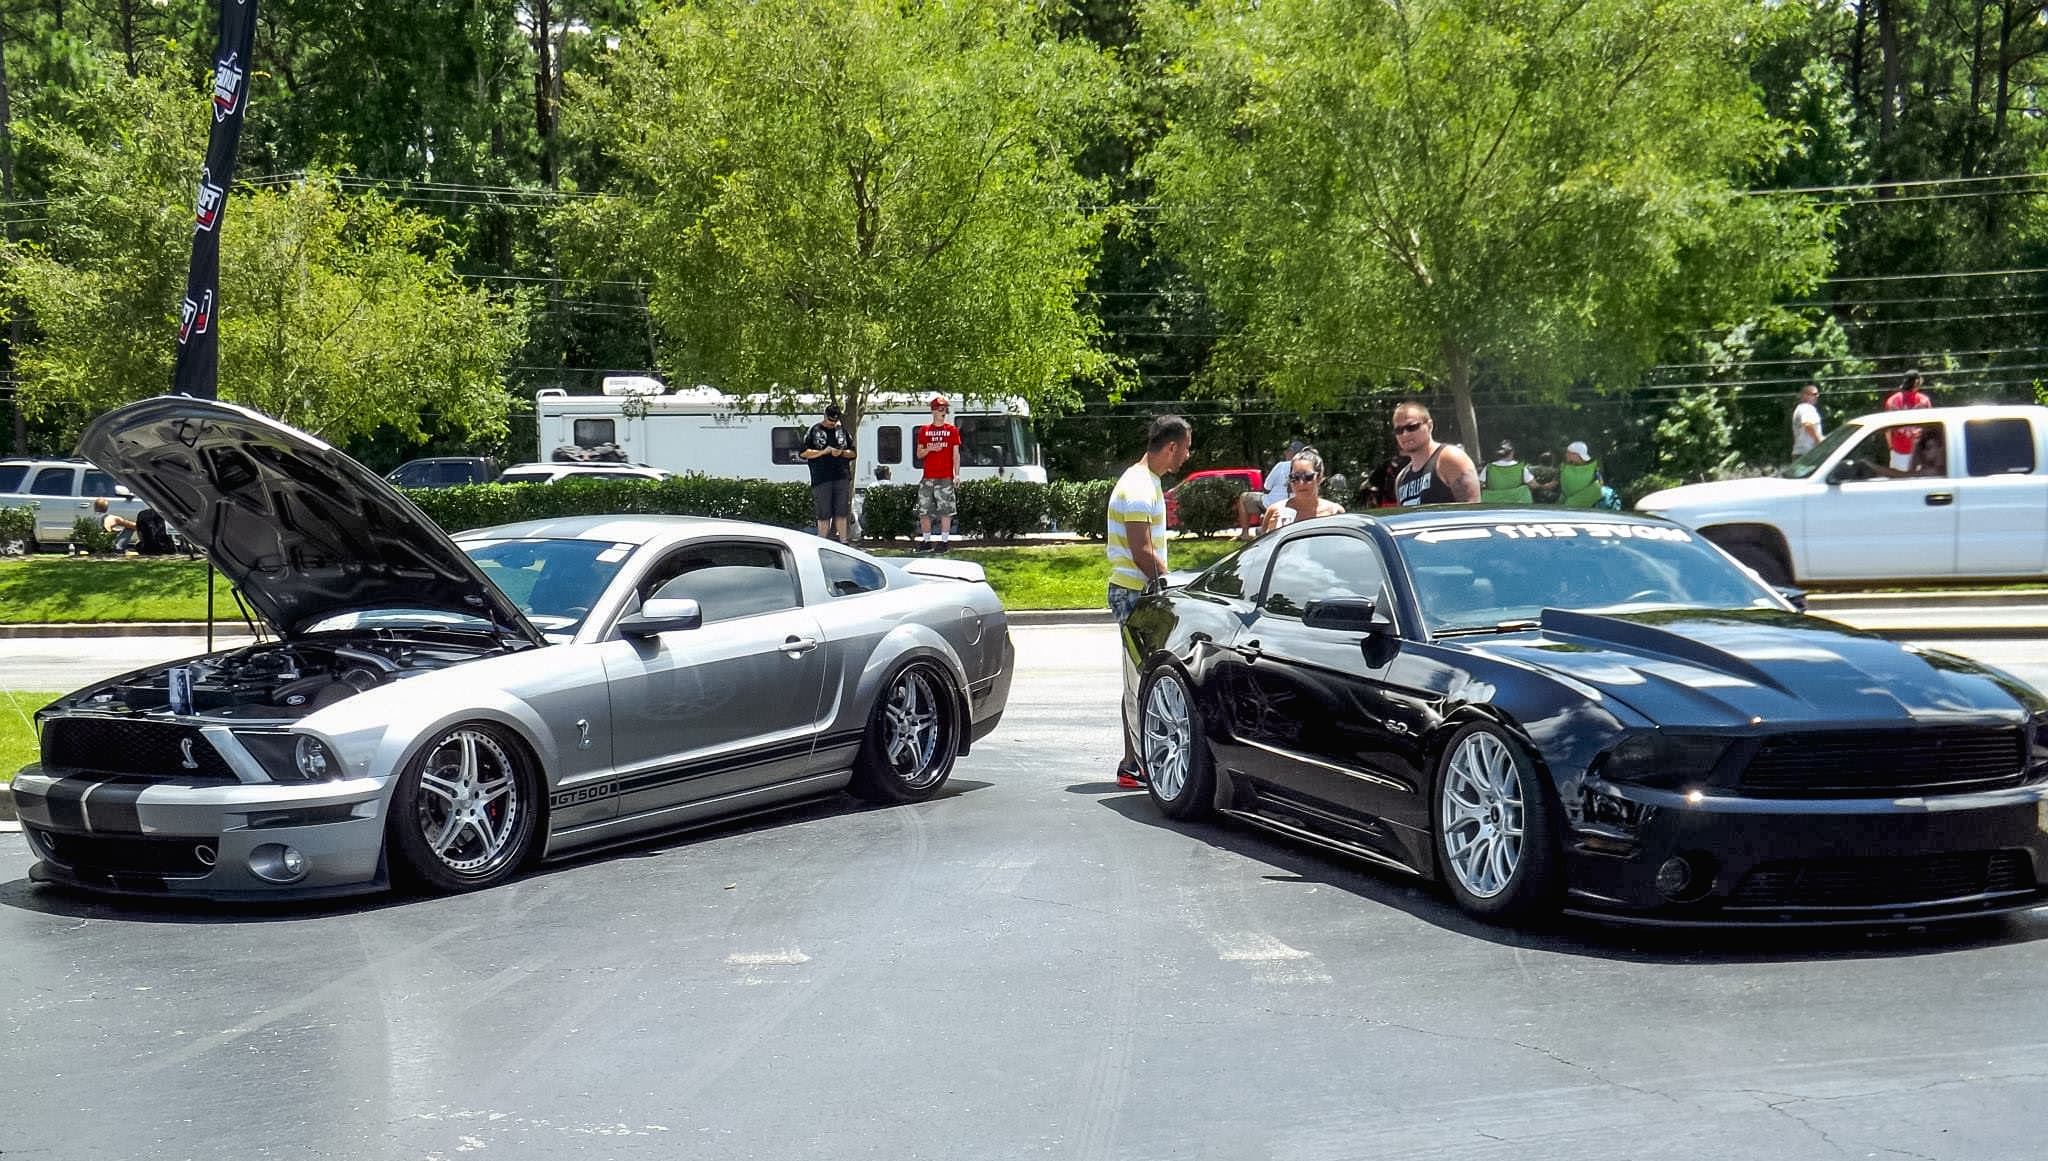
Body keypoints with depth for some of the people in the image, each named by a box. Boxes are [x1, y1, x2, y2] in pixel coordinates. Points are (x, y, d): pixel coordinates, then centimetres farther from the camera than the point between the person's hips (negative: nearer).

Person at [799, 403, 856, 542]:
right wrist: (822, 452, -10)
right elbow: (803, 453, -1)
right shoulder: (814, 430, 4)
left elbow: (853, 452, 19)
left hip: (842, 478, 3)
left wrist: (842, 452, -3)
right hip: (822, 479, -3)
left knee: (841, 513, 3)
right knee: (824, 515, -2)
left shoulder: (842, 431, 15)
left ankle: (843, 542, 7)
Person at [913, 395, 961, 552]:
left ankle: (944, 541, 0)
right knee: (923, 511, 3)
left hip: (945, 478, -3)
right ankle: (926, 541, 12)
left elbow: (956, 455, 4)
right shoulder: (924, 430, 10)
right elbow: (919, 454, 13)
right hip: (928, 478, 3)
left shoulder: (952, 430, 5)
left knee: (945, 510, -5)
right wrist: (929, 449, -8)